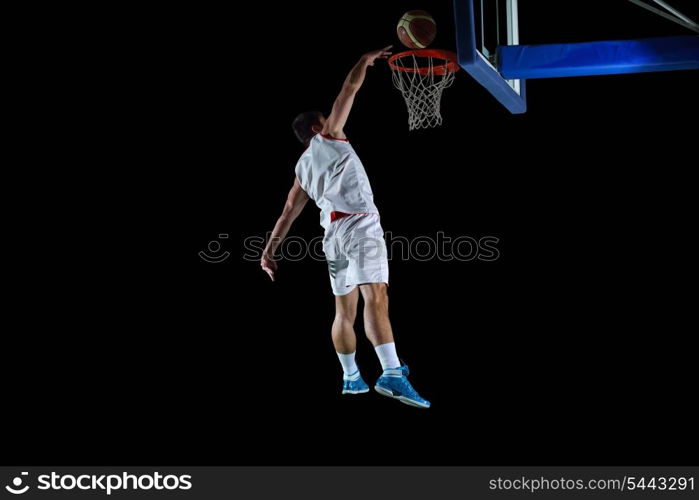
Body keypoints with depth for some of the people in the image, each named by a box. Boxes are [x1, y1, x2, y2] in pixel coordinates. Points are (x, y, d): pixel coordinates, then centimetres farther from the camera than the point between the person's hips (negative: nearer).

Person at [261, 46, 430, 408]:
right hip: (359, 223, -8)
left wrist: (270, 248, 21)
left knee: (344, 310, 15)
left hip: (332, 230, 8)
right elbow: (350, 88, 10)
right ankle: (392, 375, -33)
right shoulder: (328, 136, 9)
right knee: (376, 298, -21)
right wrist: (367, 59, 23)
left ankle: (351, 378, 21)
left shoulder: (302, 166, 24)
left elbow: (290, 210, 21)